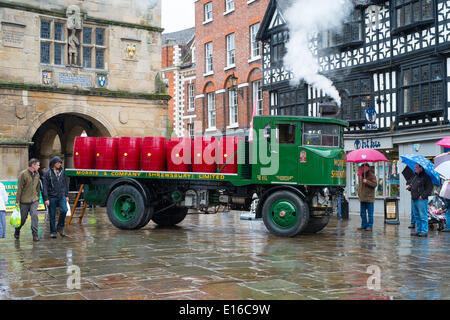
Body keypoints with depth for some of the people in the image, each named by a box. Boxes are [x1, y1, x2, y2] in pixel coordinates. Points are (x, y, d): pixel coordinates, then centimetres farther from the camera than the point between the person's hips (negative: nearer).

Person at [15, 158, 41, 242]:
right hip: (24, 200, -4)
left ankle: (35, 234, -9)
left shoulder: (37, 174, 7)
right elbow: (19, 188, -11)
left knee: (34, 215, -12)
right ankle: (17, 231, 35)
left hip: (34, 200, 4)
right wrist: (17, 201, -12)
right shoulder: (23, 174, -11)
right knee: (23, 218, 8)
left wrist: (37, 198, 15)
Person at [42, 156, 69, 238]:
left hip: (61, 196, 3)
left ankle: (60, 227, 2)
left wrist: (66, 195, 12)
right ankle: (53, 232, 15)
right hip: (52, 197, -3)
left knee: (64, 210, -17)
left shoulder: (62, 171, 7)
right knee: (52, 215, 3)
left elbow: (65, 184, 15)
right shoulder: (48, 173, -5)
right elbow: (45, 186, -6)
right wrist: (46, 198, -11)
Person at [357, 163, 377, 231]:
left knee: (370, 213, -2)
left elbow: (375, 184, -13)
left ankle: (370, 226, 2)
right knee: (363, 213, 10)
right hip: (362, 198, 6)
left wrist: (367, 181, -23)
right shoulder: (360, 175, 15)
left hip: (369, 198, -6)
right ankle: (364, 225, 18)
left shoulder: (372, 176, -4)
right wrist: (359, 193, 17)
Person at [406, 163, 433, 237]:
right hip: (414, 199, 9)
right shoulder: (415, 176, 18)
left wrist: (423, 196, -18)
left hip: (421, 199, -9)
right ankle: (418, 230, 19)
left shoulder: (426, 177, -7)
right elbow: (410, 183, 32)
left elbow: (429, 188, -12)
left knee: (423, 216, -8)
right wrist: (409, 186, 10)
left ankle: (424, 231, -5)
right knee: (416, 216, 12)